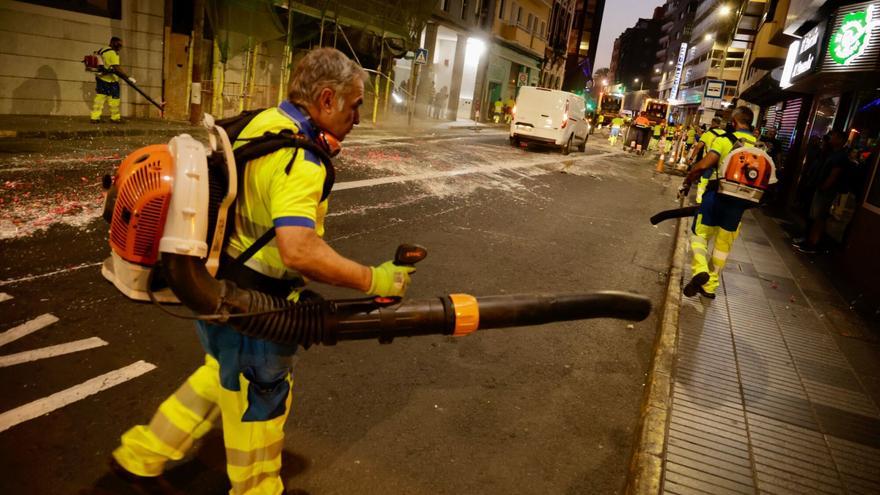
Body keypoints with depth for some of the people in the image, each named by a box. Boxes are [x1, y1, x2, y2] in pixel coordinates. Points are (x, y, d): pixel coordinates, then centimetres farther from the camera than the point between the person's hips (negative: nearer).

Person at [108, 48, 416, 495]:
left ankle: (140, 456, 44)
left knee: (224, 374, 30)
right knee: (259, 401, 13)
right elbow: (300, 251, -40)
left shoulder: (264, 122, 2)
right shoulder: (298, 159, -28)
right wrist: (372, 280, -29)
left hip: (218, 287, 9)